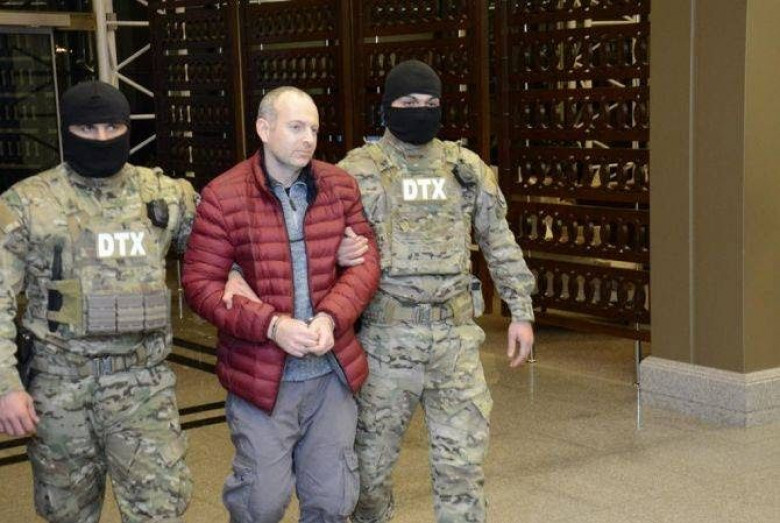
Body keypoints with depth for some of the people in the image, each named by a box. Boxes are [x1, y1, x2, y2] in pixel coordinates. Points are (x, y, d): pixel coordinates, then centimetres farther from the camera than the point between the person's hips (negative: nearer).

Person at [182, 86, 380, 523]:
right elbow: (200, 284, -8)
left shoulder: (341, 186, 4)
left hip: (333, 373, 3)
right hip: (261, 378, -3)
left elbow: (366, 260, 2)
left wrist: (331, 316, -16)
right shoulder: (224, 196, -7)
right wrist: (271, 326, -20)